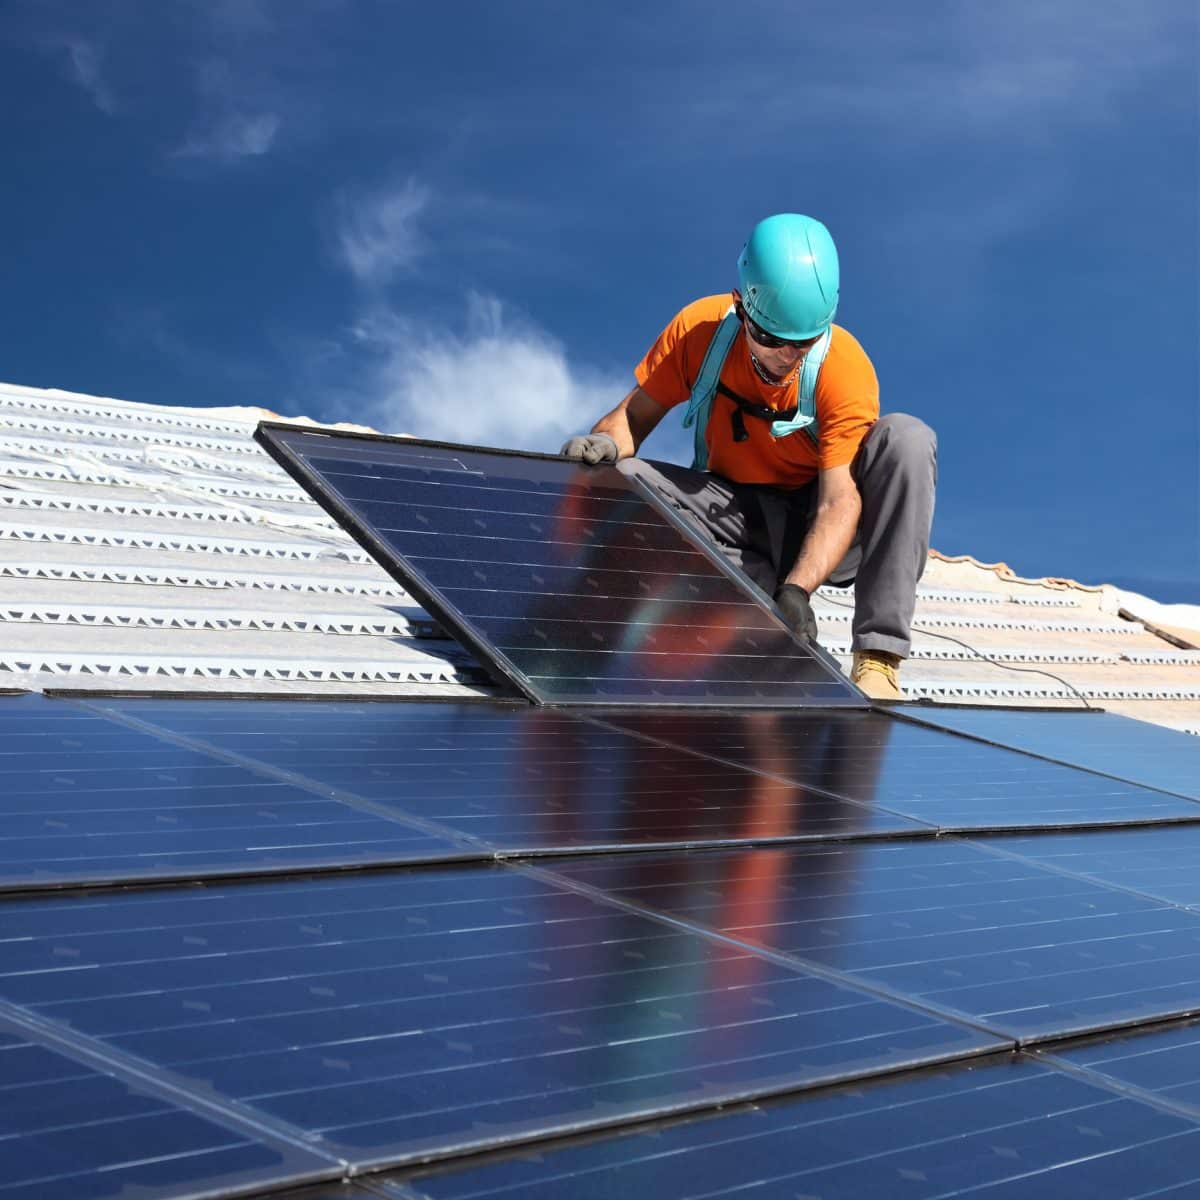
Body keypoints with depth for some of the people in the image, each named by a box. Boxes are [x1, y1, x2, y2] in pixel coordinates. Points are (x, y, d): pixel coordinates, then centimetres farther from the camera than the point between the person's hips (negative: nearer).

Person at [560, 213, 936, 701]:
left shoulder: (846, 368, -22)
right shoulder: (700, 328, -14)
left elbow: (839, 500, -29)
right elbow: (635, 414, -5)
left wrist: (797, 590, -45)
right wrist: (605, 443, -30)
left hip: (815, 526, -2)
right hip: (735, 512, 2)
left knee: (906, 438, -31)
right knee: (619, 479, -23)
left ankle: (878, 656, -34)